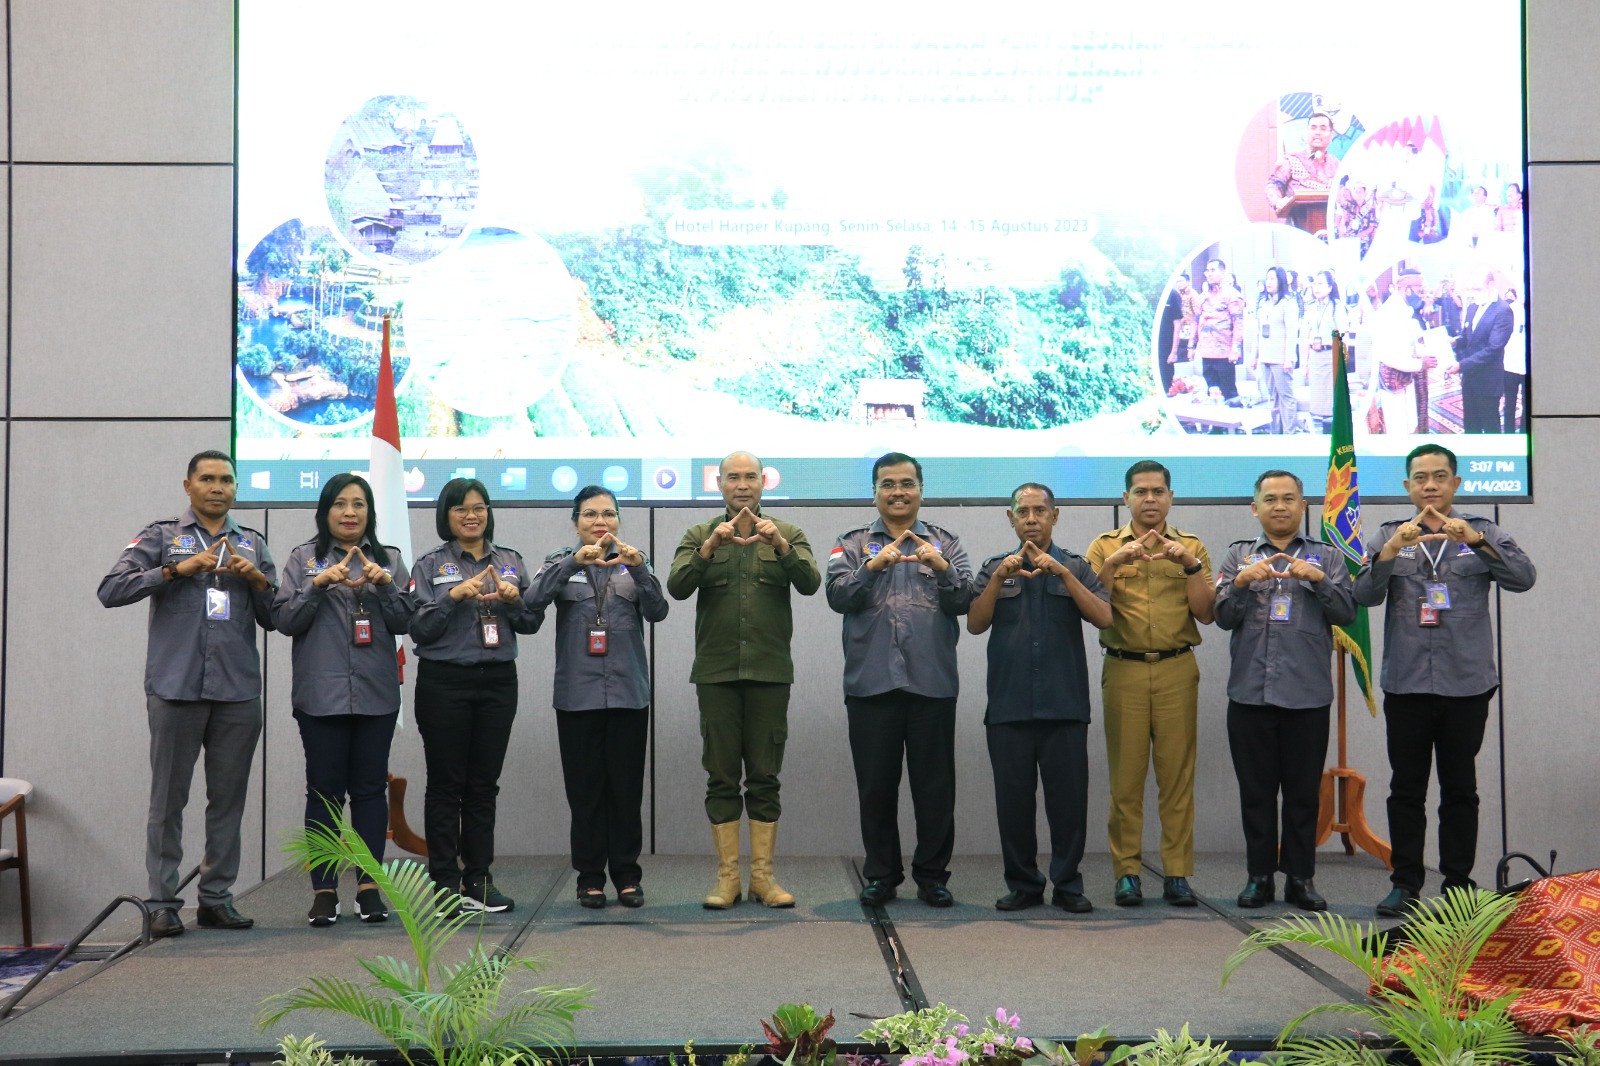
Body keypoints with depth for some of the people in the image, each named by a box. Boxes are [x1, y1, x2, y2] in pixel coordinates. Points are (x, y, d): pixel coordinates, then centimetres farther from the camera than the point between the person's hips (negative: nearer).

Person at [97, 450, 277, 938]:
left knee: (229, 799, 4)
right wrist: (178, 569, -11)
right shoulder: (162, 536, 8)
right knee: (168, 799, -1)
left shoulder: (253, 543, 17)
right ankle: (163, 903, 4)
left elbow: (275, 619, 15)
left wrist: (258, 581, -4)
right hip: (176, 688, -3)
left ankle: (216, 898, 12)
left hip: (238, 691, 3)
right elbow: (111, 590, -4)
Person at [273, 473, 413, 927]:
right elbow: (284, 620, -1)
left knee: (370, 788, 3)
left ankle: (369, 886, 8)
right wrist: (318, 585, -14)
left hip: (377, 694, 1)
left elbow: (405, 621, 4)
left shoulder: (389, 558, 11)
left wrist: (384, 584, -12)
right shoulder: (304, 558, 7)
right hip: (321, 693, -1)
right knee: (324, 790, 0)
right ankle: (323, 889, 4)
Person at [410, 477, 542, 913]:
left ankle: (478, 877, 13)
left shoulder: (510, 562, 10)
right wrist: (453, 597, -18)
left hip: (498, 681, 3)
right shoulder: (430, 565, 1)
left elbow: (533, 623, 10)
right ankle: (445, 880, 6)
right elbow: (420, 629, -6)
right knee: (446, 784, 1)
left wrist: (515, 600, -9)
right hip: (445, 683, -3)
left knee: (484, 784, 7)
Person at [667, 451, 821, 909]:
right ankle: (727, 876, 8)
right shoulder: (699, 536, 9)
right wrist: (710, 546, -22)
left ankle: (763, 875, 8)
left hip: (769, 670, 0)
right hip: (716, 672, 0)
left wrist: (780, 544, -24)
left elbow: (809, 583, -8)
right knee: (722, 776, 2)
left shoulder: (788, 534, 9)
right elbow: (677, 587, -7)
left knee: (765, 777, 2)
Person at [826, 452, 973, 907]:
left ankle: (932, 875, 13)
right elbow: (838, 597, -6)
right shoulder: (853, 544, 10)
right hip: (871, 682, 0)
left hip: (932, 682, 0)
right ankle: (880, 874, 16)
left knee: (935, 785, 3)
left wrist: (943, 568, -21)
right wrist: (872, 567, -22)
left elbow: (964, 602, -2)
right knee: (876, 785, 5)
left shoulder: (945, 544, 11)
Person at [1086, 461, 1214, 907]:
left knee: (1177, 773, -1)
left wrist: (1192, 565, -10)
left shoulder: (1191, 547, 11)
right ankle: (1127, 872, 4)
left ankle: (1177, 873, 4)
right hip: (1123, 669, 0)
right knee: (1126, 774, -1)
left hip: (1177, 671, 1)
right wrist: (1112, 565, -14)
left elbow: (1205, 613, 2)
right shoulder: (1105, 546, 9)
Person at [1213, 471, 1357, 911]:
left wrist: (1317, 580, -15)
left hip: (1307, 693, -1)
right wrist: (1242, 582, -15)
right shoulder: (1239, 556, 11)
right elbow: (1223, 616, 2)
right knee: (1256, 791, 4)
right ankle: (1259, 877, 12)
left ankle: (1301, 878, 10)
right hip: (1250, 692, 1)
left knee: (1304, 792, 3)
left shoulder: (1326, 557, 10)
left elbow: (1346, 613, 0)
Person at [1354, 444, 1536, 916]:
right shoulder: (1390, 536, 9)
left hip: (1466, 683, -1)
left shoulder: (1482, 533, 7)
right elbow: (1364, 595, -5)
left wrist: (1474, 540, -25)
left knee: (1460, 788, 5)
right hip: (1406, 683, 1)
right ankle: (1405, 883, 11)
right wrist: (1392, 549, -23)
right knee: (1406, 788, 4)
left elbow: (1522, 577, -10)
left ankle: (1458, 882, 13)